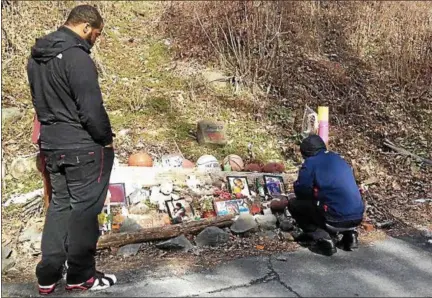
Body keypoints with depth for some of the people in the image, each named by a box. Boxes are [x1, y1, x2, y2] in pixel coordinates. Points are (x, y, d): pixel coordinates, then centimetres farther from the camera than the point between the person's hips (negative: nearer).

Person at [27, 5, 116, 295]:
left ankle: (48, 276, 22)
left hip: (51, 144, 8)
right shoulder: (77, 58, -20)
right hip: (83, 147, -8)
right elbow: (92, 110, -21)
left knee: (59, 205, 17)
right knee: (84, 208, 5)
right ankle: (81, 276, 17)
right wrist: (107, 139, -6)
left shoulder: (37, 56, 8)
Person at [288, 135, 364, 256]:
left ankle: (323, 239, -2)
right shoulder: (339, 159, 18)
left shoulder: (311, 162, -2)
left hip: (338, 217, -7)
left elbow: (301, 191, -1)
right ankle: (349, 234, 17)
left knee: (293, 204, 9)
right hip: (358, 215, 7)